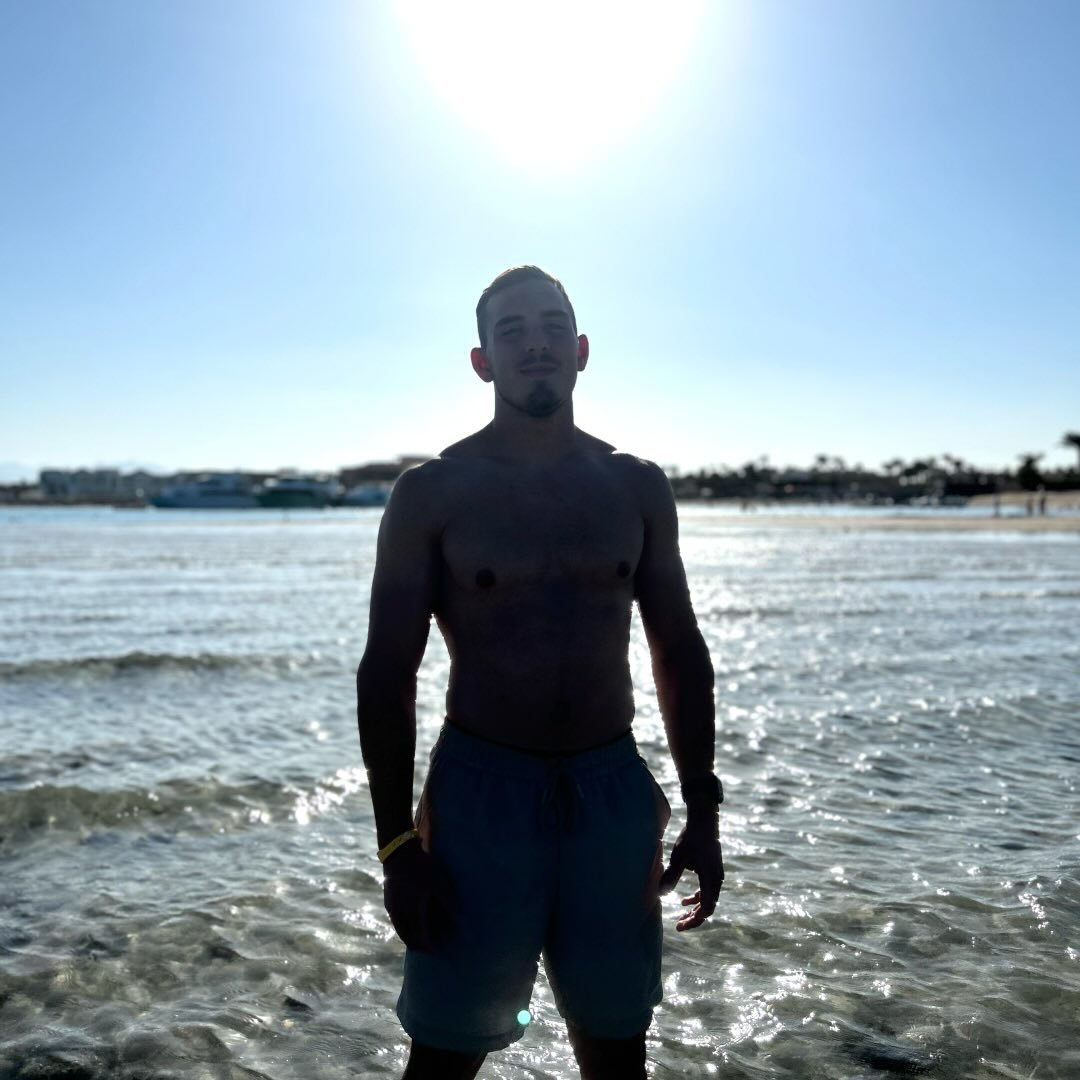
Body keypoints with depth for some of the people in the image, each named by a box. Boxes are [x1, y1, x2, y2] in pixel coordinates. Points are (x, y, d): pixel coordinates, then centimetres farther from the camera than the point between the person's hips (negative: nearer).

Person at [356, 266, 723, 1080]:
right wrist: (398, 845, -10)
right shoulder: (432, 494, -4)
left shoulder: (637, 488, 4)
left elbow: (681, 653, 8)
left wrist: (702, 811, 5)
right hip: (481, 791, -2)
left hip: (616, 792, 3)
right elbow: (387, 674, -5)